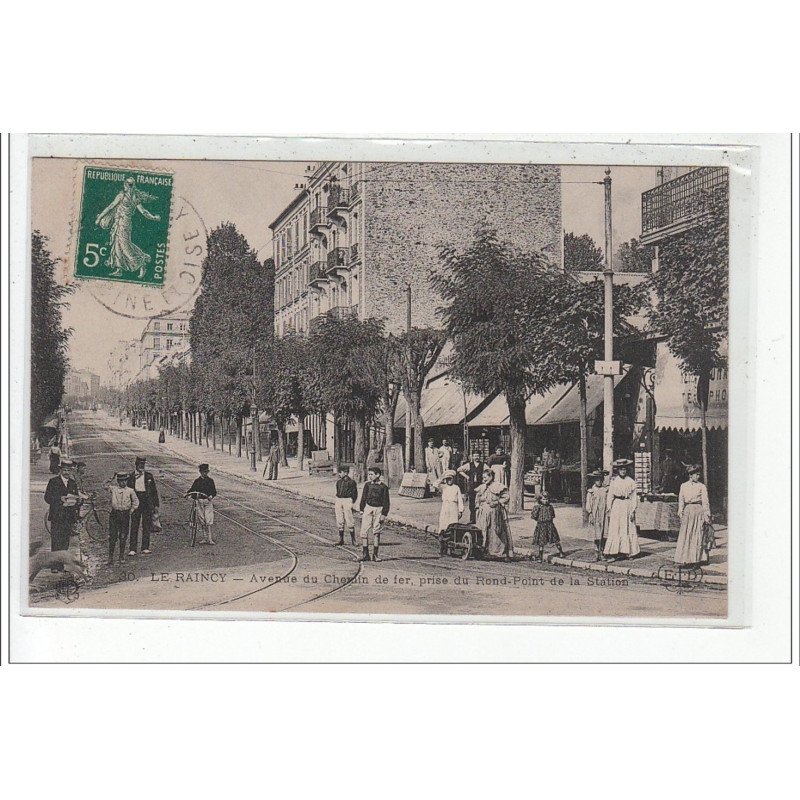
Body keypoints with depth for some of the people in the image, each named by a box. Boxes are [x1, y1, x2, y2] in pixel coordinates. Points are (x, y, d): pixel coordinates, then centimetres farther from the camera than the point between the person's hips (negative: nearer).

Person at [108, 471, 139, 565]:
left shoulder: (130, 491, 3)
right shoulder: (113, 489, 2)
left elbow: (135, 502, 12)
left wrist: (132, 509, 5)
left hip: (125, 515, 1)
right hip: (114, 514, -1)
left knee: (123, 536, 7)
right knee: (113, 536, -2)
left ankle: (122, 555, 23)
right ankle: (110, 558, 3)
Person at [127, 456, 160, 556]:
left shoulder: (149, 476, 6)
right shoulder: (131, 476, 5)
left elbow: (154, 490, 8)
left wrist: (156, 504, 4)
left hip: (147, 503, 0)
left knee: (146, 526, 2)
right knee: (134, 526, -2)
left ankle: (145, 548, 7)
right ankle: (132, 549, 0)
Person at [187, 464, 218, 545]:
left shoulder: (210, 480, 4)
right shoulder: (197, 481, 8)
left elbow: (214, 492, 0)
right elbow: (192, 489, 10)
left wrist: (211, 496, -20)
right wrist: (187, 493, -10)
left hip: (208, 501, -2)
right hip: (199, 501, 2)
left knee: (208, 521, -8)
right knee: (202, 521, 5)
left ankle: (209, 539, -6)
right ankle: (205, 538, 14)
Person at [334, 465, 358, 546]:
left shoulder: (351, 482, -5)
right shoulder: (338, 482, 14)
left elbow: (355, 494, -3)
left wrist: (352, 503, -10)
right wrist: (334, 504, 17)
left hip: (347, 501, -6)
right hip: (338, 501, 6)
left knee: (349, 521, -6)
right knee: (339, 522, 6)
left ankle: (353, 539, 3)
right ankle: (341, 539, 13)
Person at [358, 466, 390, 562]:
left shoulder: (383, 487, -1)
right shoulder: (367, 485, 6)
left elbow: (386, 502, 0)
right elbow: (363, 498, 11)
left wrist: (384, 514, -6)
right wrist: (361, 510, 6)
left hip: (378, 509, -2)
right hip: (368, 508, 2)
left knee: (376, 532, 2)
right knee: (364, 531, -5)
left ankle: (375, 555, 9)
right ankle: (365, 554, 1)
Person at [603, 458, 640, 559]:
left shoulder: (631, 482, 3)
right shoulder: (613, 481, 5)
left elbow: (634, 497, 1)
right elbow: (610, 496, 5)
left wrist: (633, 510, -6)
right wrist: (609, 509, 0)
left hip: (627, 506, -1)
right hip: (616, 506, 1)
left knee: (627, 530, 0)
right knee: (614, 530, -2)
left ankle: (628, 551, 4)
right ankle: (615, 552, -1)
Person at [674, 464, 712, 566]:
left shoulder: (701, 486, 3)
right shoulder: (683, 486, 6)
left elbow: (705, 502, 1)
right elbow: (681, 501, 7)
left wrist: (707, 515, -4)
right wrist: (680, 513, 0)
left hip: (698, 511, -1)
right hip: (687, 511, 1)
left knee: (697, 536, -1)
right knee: (685, 535, 0)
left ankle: (695, 559, 3)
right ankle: (685, 558, 5)